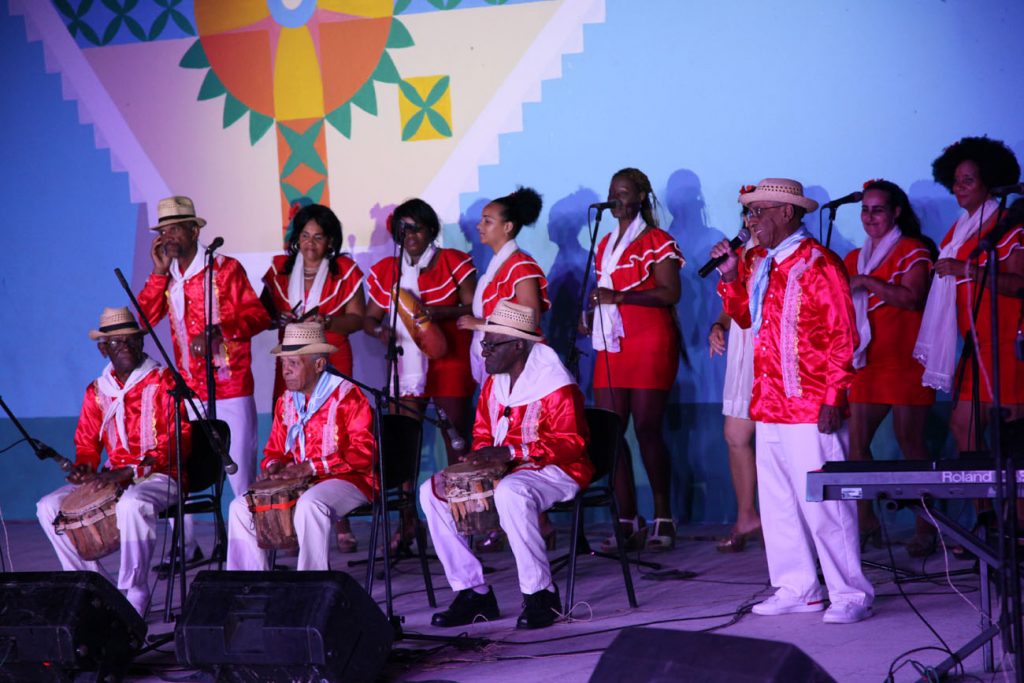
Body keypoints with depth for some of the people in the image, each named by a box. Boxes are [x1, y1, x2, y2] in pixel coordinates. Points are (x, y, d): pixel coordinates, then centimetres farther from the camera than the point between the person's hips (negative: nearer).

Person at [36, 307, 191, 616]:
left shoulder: (163, 382, -5)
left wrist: (131, 471, -23)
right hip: (114, 479, 6)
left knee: (132, 505, -39)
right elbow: (86, 442, 19)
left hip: (159, 477, -6)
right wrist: (84, 467, -6)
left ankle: (134, 593, -25)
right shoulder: (97, 391, 11)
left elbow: (178, 439, -13)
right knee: (49, 507, -10)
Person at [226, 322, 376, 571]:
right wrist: (274, 465, -5)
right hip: (297, 483, 8)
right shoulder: (286, 402, 14)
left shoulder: (347, 396, -9)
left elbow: (363, 452, -17)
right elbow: (275, 450, 22)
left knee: (308, 505, -38)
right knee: (241, 507, -5)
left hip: (344, 481, -8)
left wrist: (311, 467, -24)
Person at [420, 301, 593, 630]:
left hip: (554, 471, -8)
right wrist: (482, 455, -4)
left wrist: (511, 452, -30)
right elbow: (482, 432, 21)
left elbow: (571, 444, -21)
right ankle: (474, 591, -4)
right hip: (502, 471, 9)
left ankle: (540, 594, -28)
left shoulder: (557, 386, -15)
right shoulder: (493, 384, 10)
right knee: (432, 491, -5)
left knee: (510, 492, -41)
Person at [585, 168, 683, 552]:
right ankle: (627, 521, 2)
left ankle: (663, 520, 0)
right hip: (611, 346, 7)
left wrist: (618, 297, -19)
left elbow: (670, 293, -12)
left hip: (650, 344, -7)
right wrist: (591, 317, 10)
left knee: (647, 430, -8)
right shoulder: (606, 244, 21)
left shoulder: (657, 242, -1)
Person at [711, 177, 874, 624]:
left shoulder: (818, 264, -10)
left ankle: (850, 595, -1)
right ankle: (797, 588, 20)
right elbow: (745, 316, 24)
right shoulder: (761, 265, 15)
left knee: (822, 503, -7)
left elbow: (843, 336, -12)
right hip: (769, 404, 9)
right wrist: (730, 277, 9)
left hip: (810, 408, -9)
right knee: (778, 502, 11)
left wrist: (833, 397, -17)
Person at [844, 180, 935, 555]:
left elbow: (912, 298, -15)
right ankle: (865, 521, 5)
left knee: (910, 440, -7)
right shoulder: (854, 258, 20)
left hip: (905, 360, -6)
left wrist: (866, 282, -18)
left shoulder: (912, 250, 0)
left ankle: (925, 527, -1)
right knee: (855, 441, -2)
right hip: (866, 362, 6)